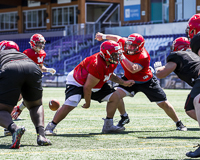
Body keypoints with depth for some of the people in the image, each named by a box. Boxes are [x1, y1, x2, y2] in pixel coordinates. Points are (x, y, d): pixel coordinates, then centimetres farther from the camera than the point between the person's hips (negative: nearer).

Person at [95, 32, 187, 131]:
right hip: (130, 79, 5)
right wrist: (104, 36, 9)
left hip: (146, 82, -5)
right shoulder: (125, 43, -16)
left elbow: (133, 69, -47)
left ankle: (178, 123, 18)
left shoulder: (143, 57, -35)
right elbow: (117, 38, 6)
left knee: (164, 104, -2)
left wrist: (122, 56, -48)